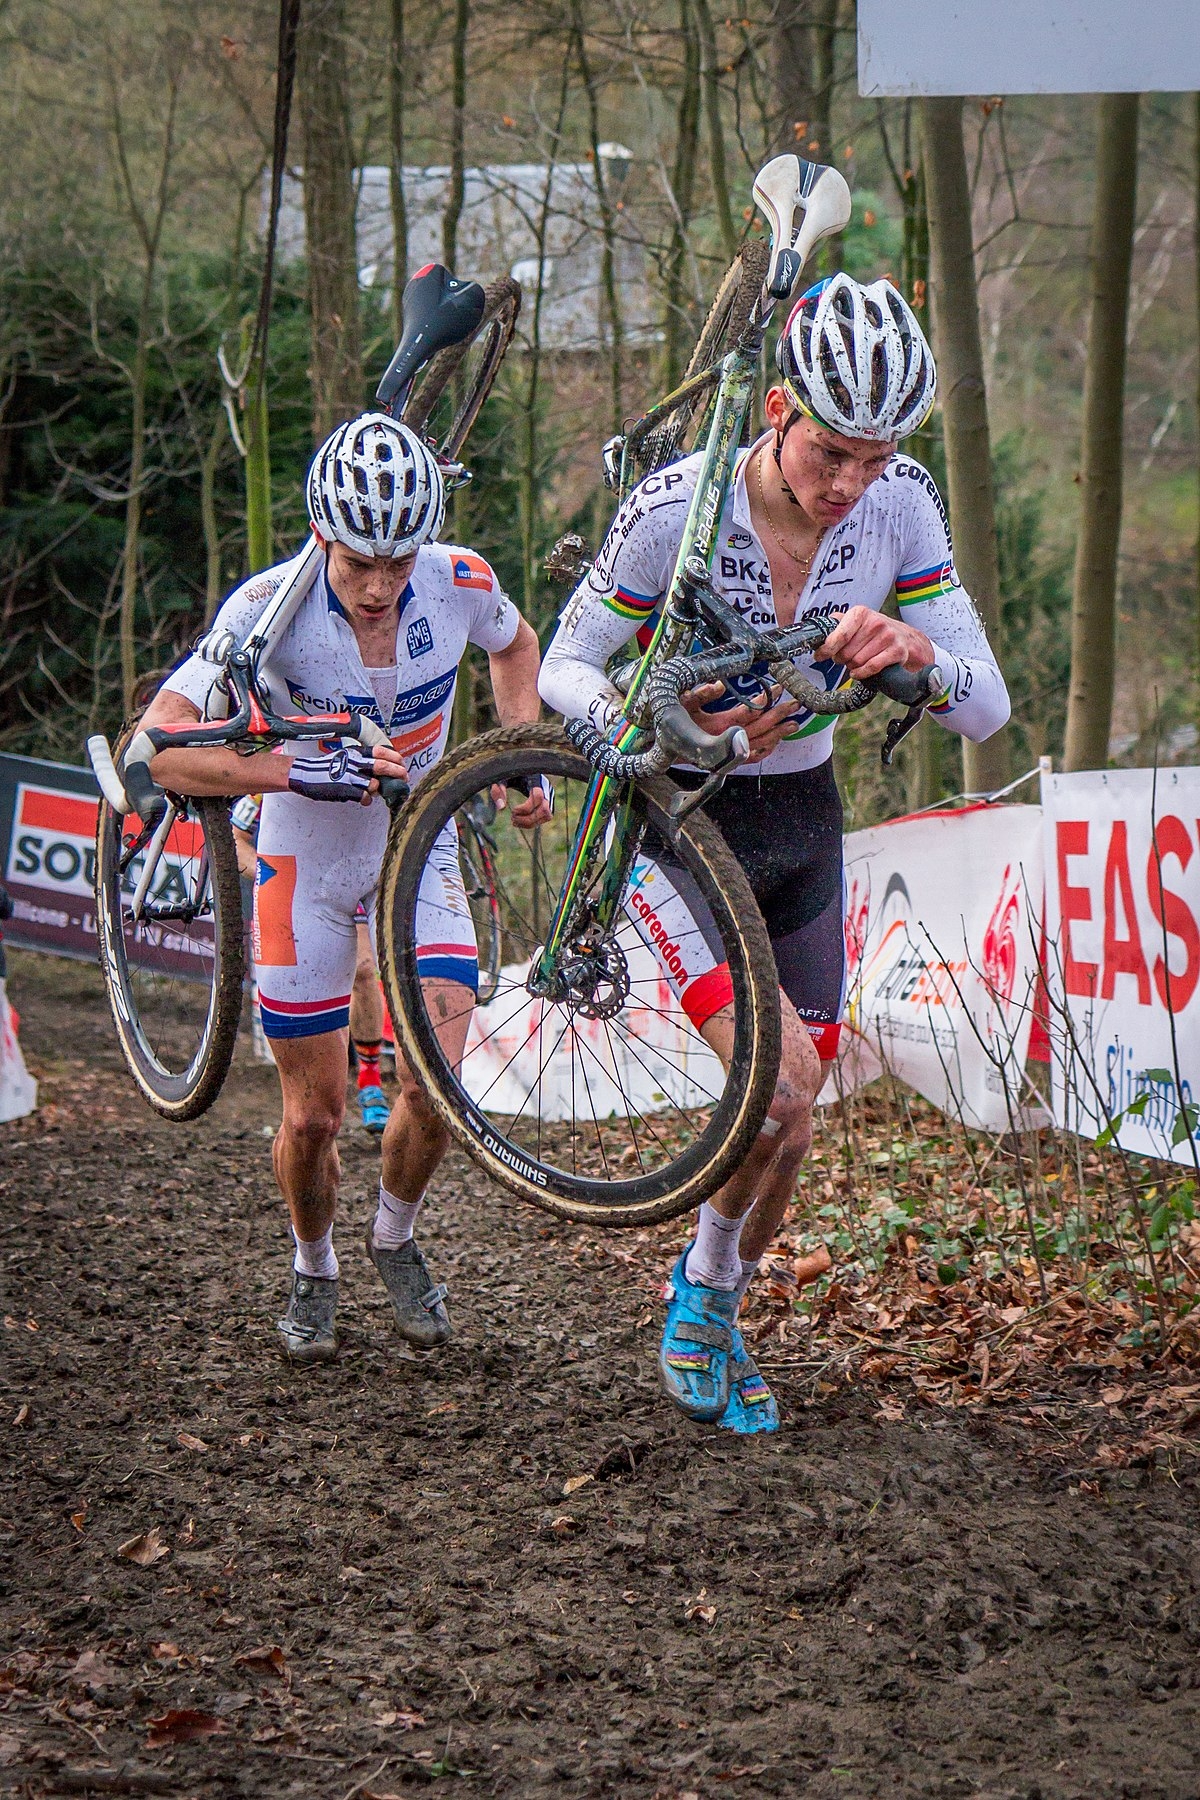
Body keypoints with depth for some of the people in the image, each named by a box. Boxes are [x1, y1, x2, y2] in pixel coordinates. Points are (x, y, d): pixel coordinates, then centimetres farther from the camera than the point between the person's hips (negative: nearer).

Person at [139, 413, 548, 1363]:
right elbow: (159, 748, -34)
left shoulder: (461, 582, -18)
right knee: (314, 1114, 3)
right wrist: (303, 771, -44)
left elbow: (515, 646, 8)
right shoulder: (271, 606, -28)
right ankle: (314, 1272, 33)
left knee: (437, 1086, -12)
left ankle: (395, 1239, 19)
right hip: (306, 865, -2)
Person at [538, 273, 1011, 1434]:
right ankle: (704, 1288, 6)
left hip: (802, 819, 5)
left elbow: (987, 709, -14)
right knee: (783, 1086, -21)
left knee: (790, 1115, 11)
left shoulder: (900, 505, -14)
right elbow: (564, 671, -13)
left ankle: (711, 1325, 35)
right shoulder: (675, 509, -24)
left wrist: (918, 652, -35)